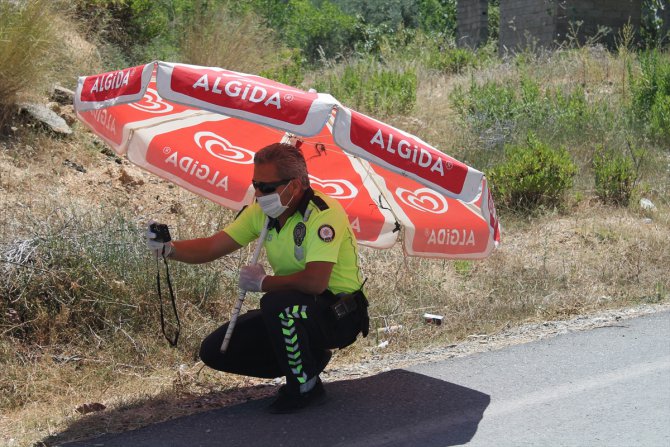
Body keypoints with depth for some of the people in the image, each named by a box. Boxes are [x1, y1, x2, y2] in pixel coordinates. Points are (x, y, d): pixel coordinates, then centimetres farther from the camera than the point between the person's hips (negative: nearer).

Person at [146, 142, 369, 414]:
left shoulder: (323, 213, -24)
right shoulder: (263, 211, 0)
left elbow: (315, 281, -36)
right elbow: (213, 247, 0)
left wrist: (263, 283, -20)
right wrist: (168, 248, -19)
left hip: (338, 314, -8)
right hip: (294, 312, 8)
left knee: (278, 302, -39)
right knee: (215, 351, 0)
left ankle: (306, 387, -15)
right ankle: (308, 358, 15)